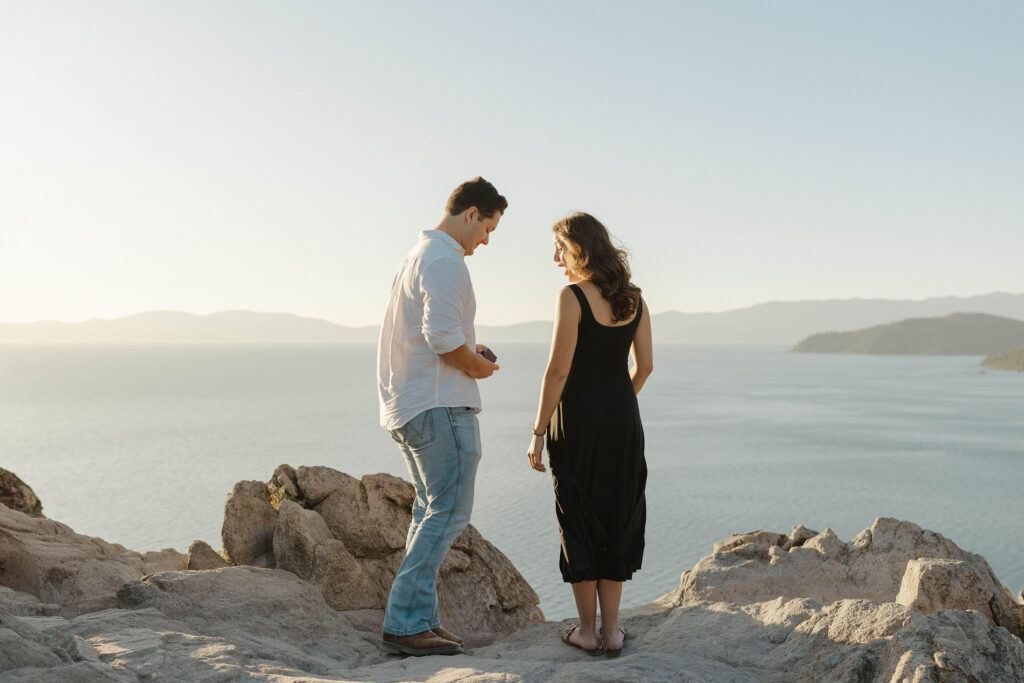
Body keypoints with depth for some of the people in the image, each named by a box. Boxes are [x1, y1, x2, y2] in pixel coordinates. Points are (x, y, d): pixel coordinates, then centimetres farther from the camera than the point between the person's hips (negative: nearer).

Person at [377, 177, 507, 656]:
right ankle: (405, 623, -8)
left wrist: (466, 350, 17)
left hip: (405, 404, 11)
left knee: (431, 511, 14)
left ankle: (419, 619, 16)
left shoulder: (419, 254, 20)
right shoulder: (445, 261, -13)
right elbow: (441, 334, -24)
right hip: (441, 405, -11)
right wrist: (474, 365, -7)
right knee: (449, 512, -8)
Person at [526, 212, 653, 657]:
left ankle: (588, 629, 14)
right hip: (624, 419, 6)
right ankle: (611, 629, 18)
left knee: (579, 521, 7)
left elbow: (558, 371, -16)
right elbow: (644, 366, 8)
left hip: (578, 417, -5)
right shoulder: (633, 298, 5)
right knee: (617, 520, 13)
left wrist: (538, 432, -10)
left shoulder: (572, 297, -14)